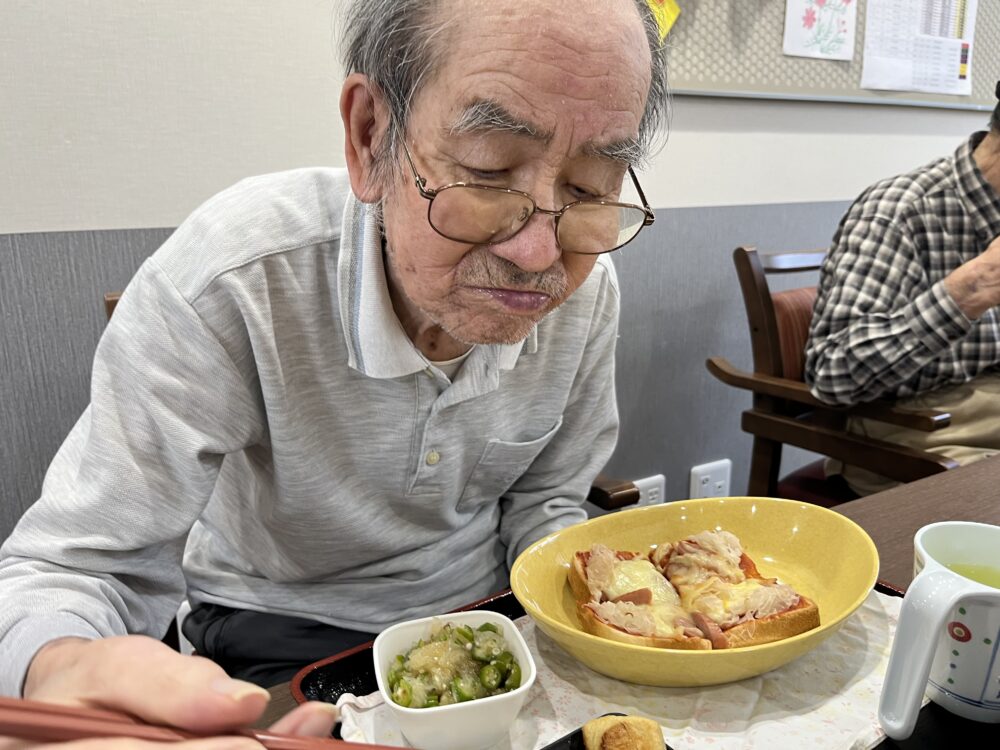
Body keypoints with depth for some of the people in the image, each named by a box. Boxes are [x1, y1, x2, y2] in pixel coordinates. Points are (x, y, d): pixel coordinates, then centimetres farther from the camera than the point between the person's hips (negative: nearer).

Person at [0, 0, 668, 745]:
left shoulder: (584, 288, -14)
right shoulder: (226, 283, -27)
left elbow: (543, 502, 0)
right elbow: (73, 568, -22)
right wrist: (62, 671, -44)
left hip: (486, 617, 3)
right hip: (281, 637, -2)